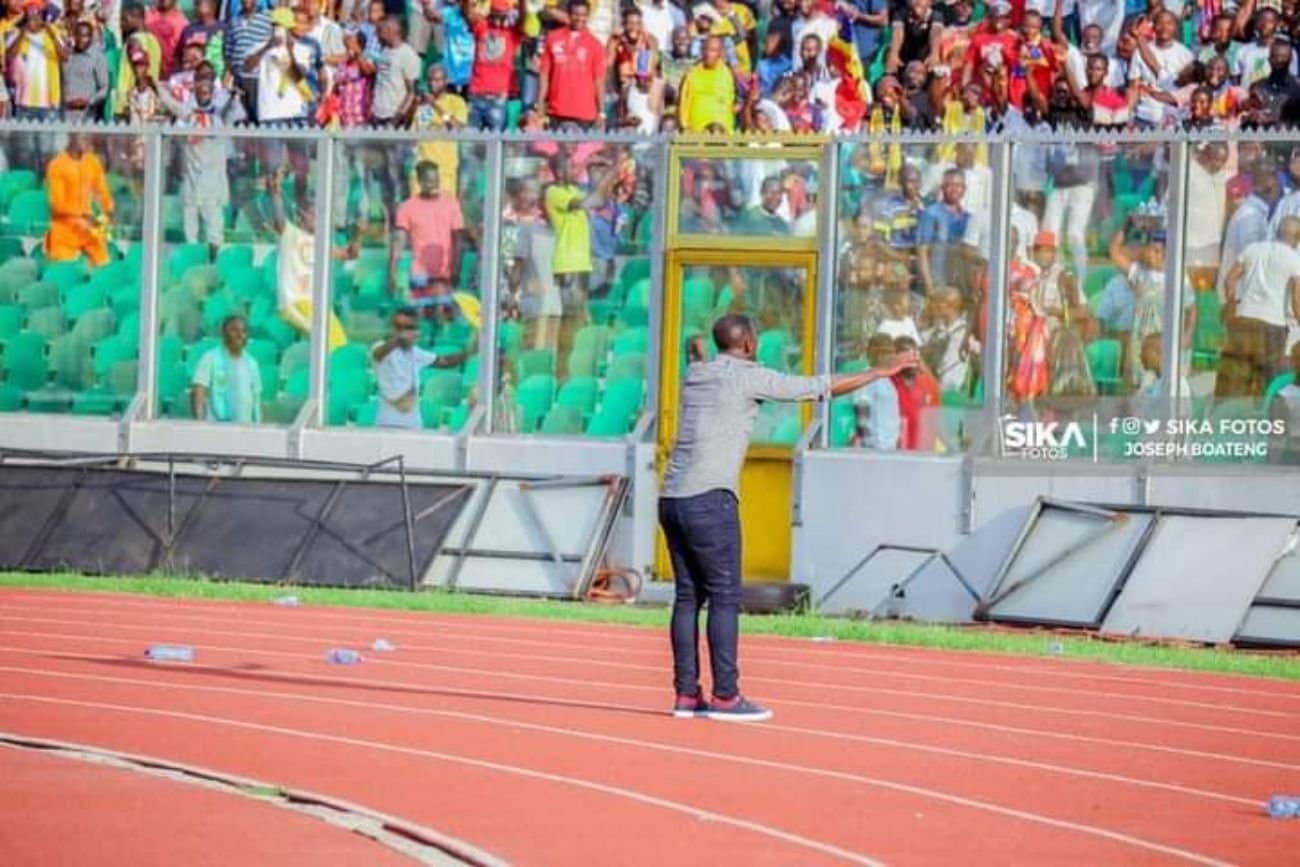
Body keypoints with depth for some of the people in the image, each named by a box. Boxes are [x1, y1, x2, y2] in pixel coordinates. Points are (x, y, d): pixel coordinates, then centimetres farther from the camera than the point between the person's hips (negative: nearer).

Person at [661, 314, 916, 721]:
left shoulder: (694, 375, 14)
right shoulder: (749, 377, -4)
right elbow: (821, 388, -1)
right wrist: (883, 372, 7)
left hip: (672, 500, 8)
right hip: (710, 501, -8)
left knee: (689, 596, 9)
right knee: (725, 597, -3)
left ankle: (686, 695, 8)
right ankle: (725, 696, -5)